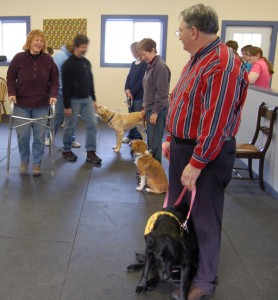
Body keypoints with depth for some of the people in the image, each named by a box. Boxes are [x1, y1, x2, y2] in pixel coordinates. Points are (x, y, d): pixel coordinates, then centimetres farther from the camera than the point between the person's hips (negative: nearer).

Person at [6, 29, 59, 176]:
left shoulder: (48, 59, -3)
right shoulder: (19, 58, -5)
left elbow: (55, 80, 3)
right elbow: (10, 77, 2)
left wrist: (53, 95, -11)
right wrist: (11, 93, -12)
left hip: (41, 106, 1)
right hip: (21, 105, 0)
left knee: (40, 136, 4)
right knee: (22, 135, 4)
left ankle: (37, 164, 20)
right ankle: (24, 161, 28)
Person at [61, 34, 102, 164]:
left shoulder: (87, 62, 10)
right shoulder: (68, 64, -12)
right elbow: (66, 87, -15)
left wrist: (93, 98, 14)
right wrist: (67, 105, -16)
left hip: (87, 99, 6)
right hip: (74, 100, -6)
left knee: (92, 124, 0)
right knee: (70, 126, 4)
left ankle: (91, 152, 5)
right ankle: (66, 150, 21)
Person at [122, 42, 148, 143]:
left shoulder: (145, 64, -9)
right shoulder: (133, 64, 14)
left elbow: (142, 81, -15)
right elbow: (129, 77, 12)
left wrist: (132, 92, -14)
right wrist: (127, 89, -6)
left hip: (139, 95, -7)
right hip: (131, 94, 7)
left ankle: (138, 138, 6)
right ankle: (131, 136, 24)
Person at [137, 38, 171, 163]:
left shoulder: (160, 67, -17)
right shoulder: (151, 66, 13)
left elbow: (162, 93, -20)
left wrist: (155, 112, -18)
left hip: (157, 111, -10)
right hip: (150, 109, 10)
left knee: (154, 142, -3)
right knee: (150, 141, 16)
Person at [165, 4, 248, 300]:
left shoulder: (222, 66, -22)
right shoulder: (197, 59, 11)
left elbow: (216, 123, -26)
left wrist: (197, 163, -24)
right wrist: (171, 138, 18)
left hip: (206, 156, -10)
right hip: (183, 147, 10)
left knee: (203, 218, 4)